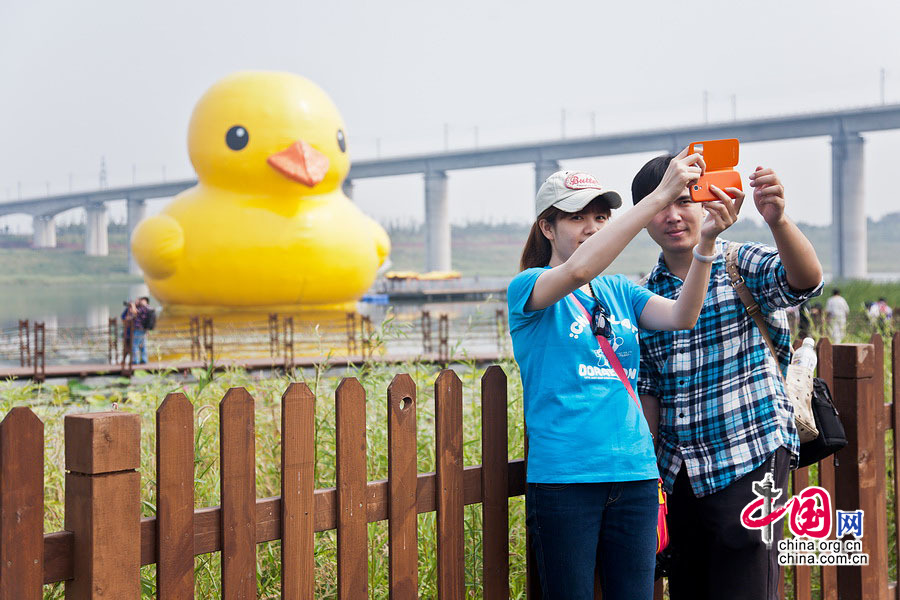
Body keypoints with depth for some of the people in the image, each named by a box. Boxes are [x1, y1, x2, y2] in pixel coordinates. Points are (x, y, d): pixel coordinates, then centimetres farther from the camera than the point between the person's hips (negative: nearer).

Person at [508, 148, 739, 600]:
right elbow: (577, 270, -25)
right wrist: (659, 197, -27)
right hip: (563, 476, -5)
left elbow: (681, 316, -4)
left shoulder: (619, 291, 14)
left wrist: (706, 242, -20)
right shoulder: (527, 290, -3)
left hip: (634, 474, 5)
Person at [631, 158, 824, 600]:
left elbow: (806, 281, -25)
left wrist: (778, 220, -43)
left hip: (751, 458, -5)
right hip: (679, 471, 5)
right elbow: (646, 390, 12)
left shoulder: (744, 265, -4)